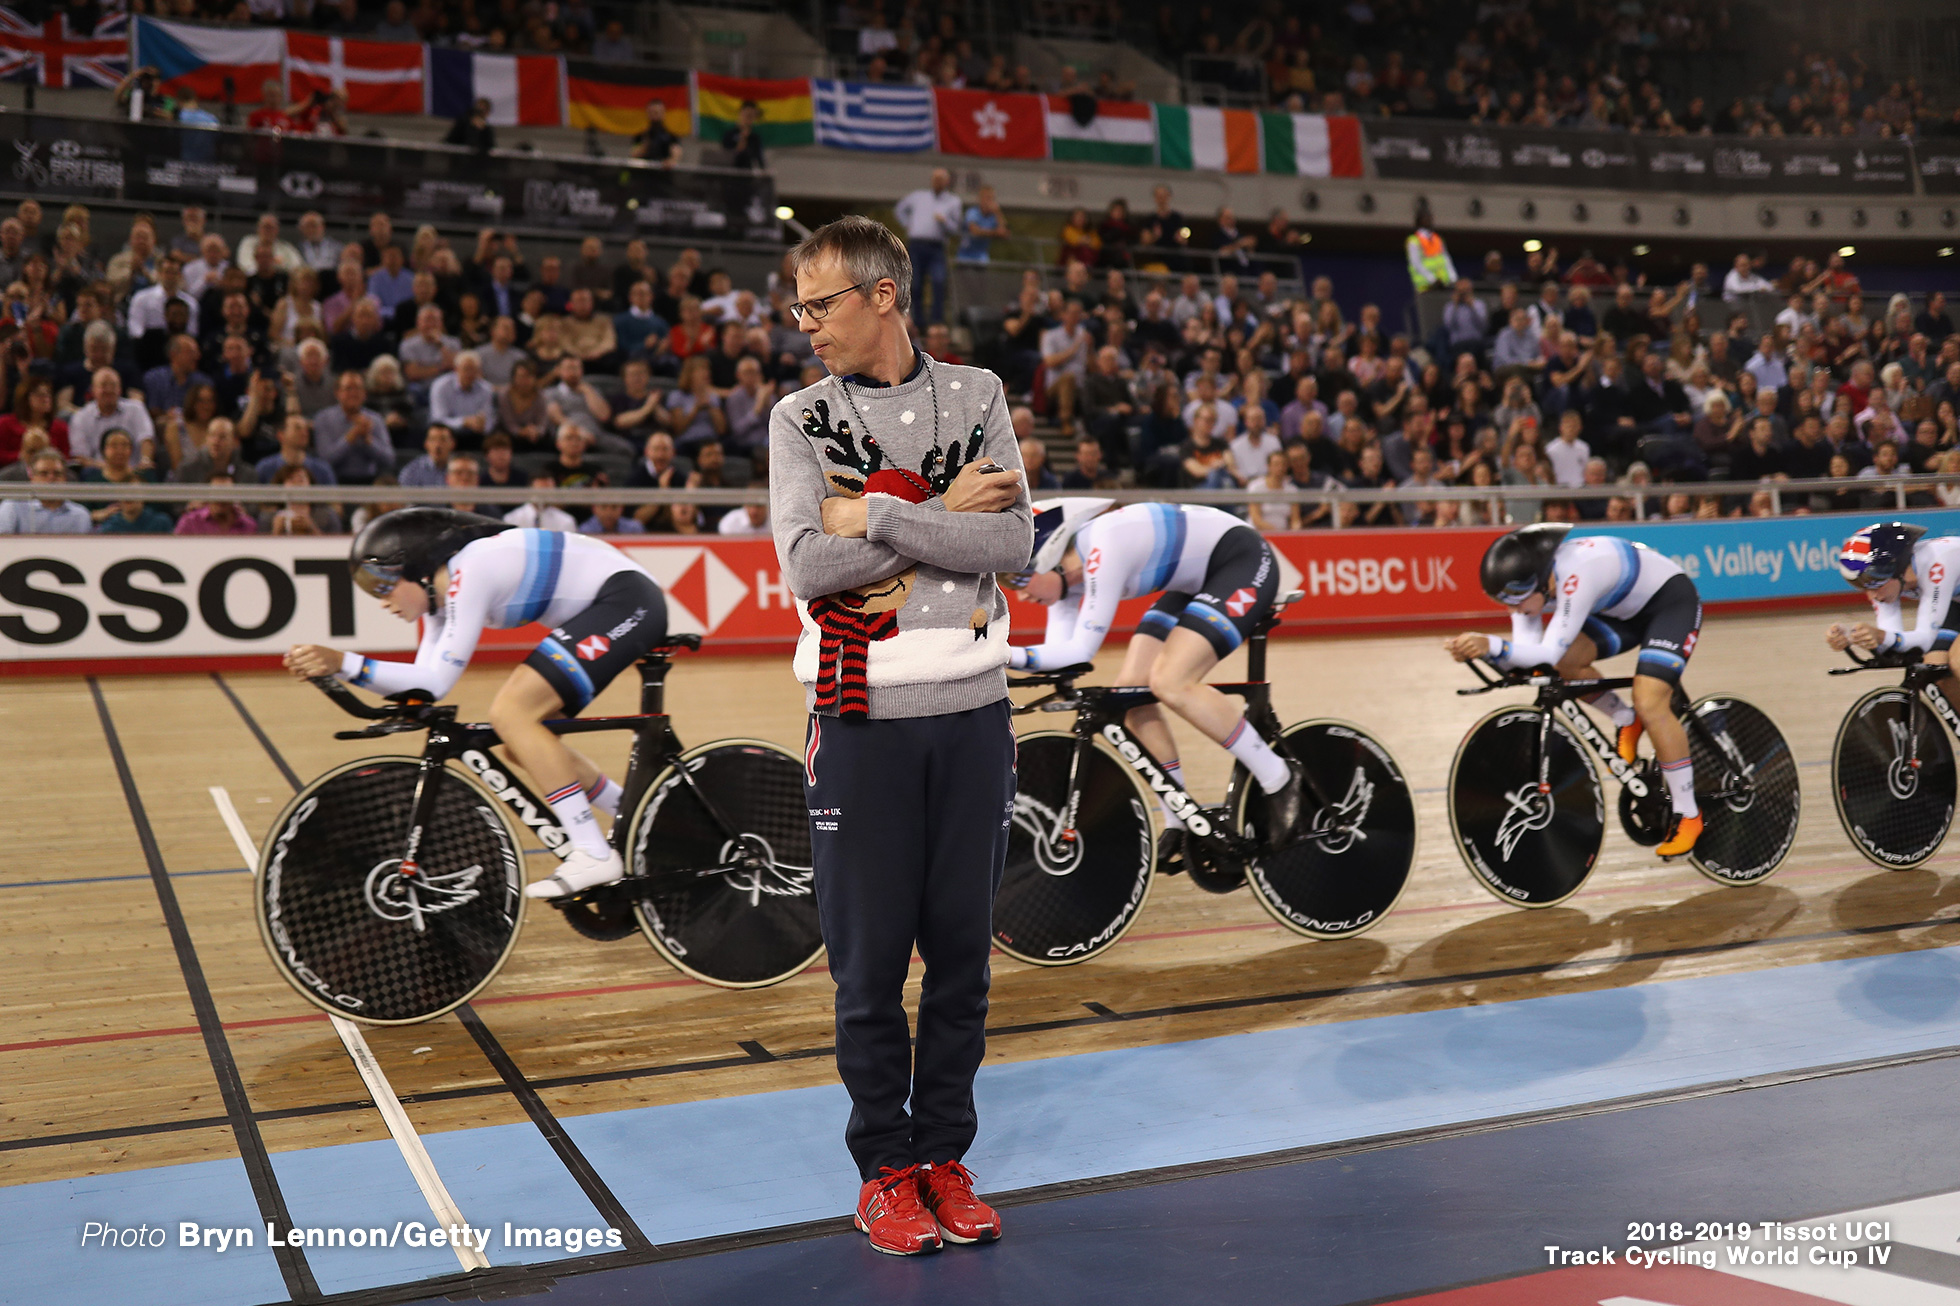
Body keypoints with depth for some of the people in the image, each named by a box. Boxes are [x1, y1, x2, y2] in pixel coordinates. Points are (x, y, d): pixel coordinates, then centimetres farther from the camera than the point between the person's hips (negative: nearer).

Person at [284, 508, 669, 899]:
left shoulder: (470, 572, -21)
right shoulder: (440, 588, 7)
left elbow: (437, 682, -24)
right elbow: (423, 683, 6)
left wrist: (343, 662, -29)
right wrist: (332, 670, -4)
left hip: (628, 600, -10)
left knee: (509, 713, -19)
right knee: (523, 743, 8)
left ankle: (593, 856, -17)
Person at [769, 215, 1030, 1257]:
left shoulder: (975, 397, 6)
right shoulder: (801, 417, 3)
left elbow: (1012, 543, -8)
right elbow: (807, 564, -11)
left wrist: (877, 515, -12)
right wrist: (942, 516, -9)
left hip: (972, 710, 2)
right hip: (862, 718, -1)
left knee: (962, 951, 8)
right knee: (870, 956, 3)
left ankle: (944, 1156, 23)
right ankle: (884, 1170, 19)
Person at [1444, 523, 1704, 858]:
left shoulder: (1576, 575, -39)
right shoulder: (1526, 584, -16)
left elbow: (1550, 651, -43)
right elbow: (1527, 652, -22)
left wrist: (1492, 645, -56)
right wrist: (1479, 651, -39)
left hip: (1671, 600, -7)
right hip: (1624, 609, 8)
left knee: (1650, 704, -22)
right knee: (1567, 661, -17)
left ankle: (1688, 815, -7)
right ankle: (1626, 721, 11)